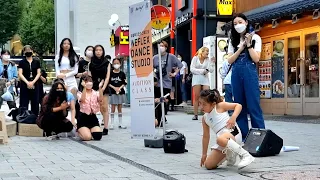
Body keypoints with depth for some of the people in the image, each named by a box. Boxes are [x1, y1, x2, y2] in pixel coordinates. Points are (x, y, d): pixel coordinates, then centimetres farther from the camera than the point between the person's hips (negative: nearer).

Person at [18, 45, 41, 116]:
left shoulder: (37, 62, 7)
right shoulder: (21, 62, 3)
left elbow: (38, 73, 3)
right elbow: (20, 74, -4)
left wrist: (33, 82, -12)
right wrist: (27, 82, -17)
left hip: (35, 85, 2)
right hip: (24, 85, -2)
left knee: (35, 103, 4)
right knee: (24, 104, -2)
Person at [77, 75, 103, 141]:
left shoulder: (96, 93, 6)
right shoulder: (80, 94, 0)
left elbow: (100, 99, -18)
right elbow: (82, 99, -25)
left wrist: (100, 88, -30)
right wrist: (84, 87, -35)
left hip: (93, 117, 3)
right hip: (83, 117, -3)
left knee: (98, 136, -17)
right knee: (87, 137, -21)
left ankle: (90, 130, 19)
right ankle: (80, 131, 16)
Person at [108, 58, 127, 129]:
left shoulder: (122, 74, 3)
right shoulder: (110, 73, -1)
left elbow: (124, 83, 2)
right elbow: (108, 83, -3)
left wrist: (120, 88, -13)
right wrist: (114, 88, -13)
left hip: (121, 92, 2)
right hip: (112, 92, -2)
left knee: (120, 108, 8)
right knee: (113, 108, -1)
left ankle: (120, 123, 14)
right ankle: (112, 123, 4)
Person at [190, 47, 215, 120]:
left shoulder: (208, 59, 8)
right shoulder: (195, 58, 6)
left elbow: (211, 70, 1)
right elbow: (192, 69, -2)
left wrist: (212, 62, -8)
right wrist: (202, 71, -8)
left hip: (205, 79, 1)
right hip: (197, 79, -1)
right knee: (196, 97, -3)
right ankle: (195, 115, 1)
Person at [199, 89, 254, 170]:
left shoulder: (220, 106, 2)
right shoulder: (205, 118, 18)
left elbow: (238, 105, 1)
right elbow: (206, 136, 23)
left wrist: (233, 117, -16)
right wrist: (204, 154, 24)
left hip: (232, 133, -7)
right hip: (223, 142, 7)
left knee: (220, 139, -43)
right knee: (208, 165, -1)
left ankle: (245, 155, -30)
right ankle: (230, 155, 22)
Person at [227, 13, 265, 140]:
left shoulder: (255, 38, 3)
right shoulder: (233, 40, 13)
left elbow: (256, 59, -6)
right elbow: (230, 60, 2)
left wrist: (248, 44, -11)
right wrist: (241, 47, -5)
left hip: (250, 73, -4)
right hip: (236, 74, 4)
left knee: (253, 105, -7)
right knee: (239, 105, 5)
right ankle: (243, 136, 11)